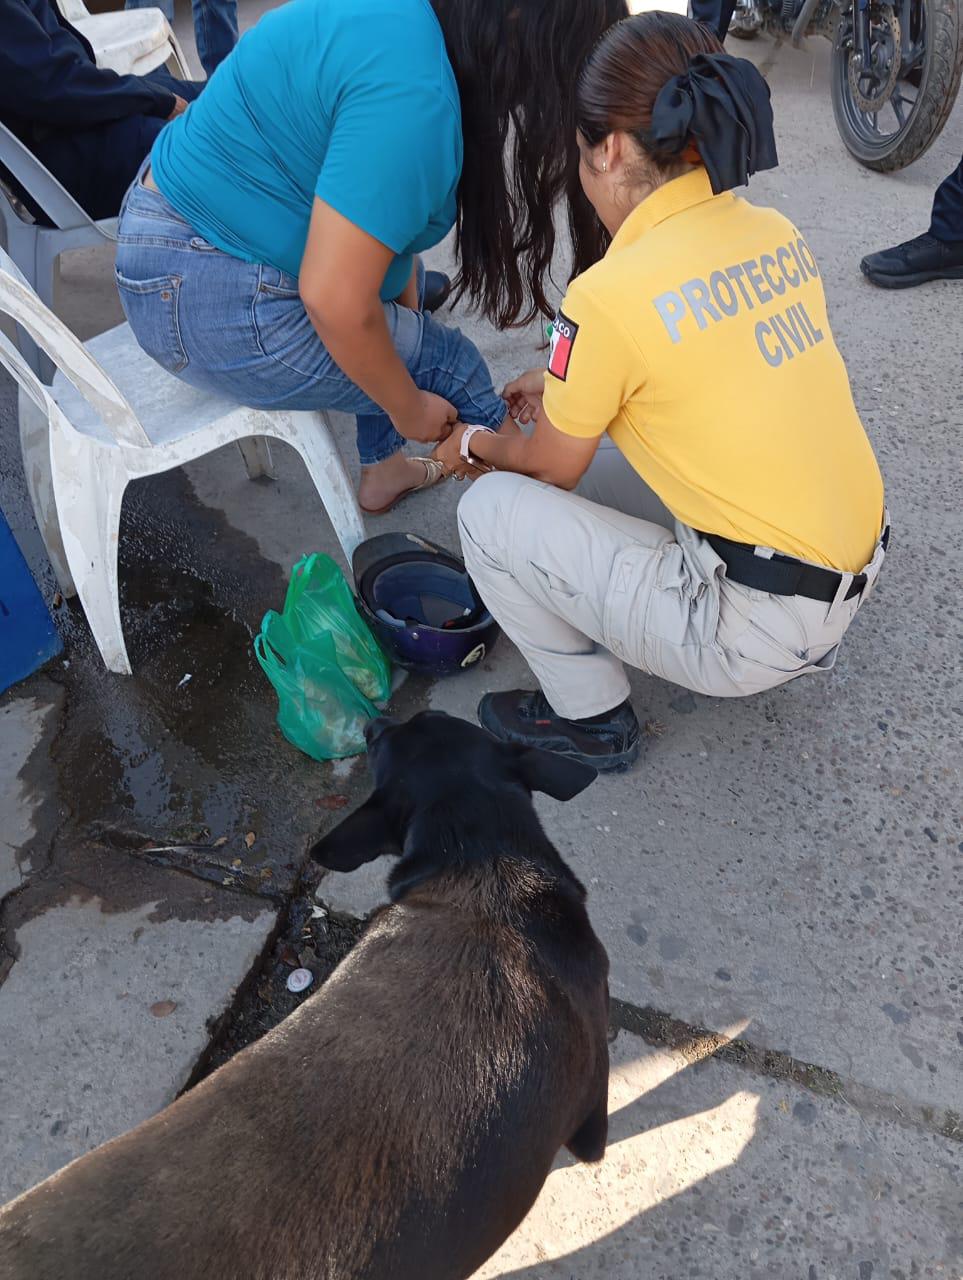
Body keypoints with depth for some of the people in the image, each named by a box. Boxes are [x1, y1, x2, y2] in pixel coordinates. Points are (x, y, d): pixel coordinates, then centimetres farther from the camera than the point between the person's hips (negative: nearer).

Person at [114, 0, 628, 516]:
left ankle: (384, 468, 31)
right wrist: (409, 409, -13)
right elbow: (334, 298, -28)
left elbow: (382, 209, 9)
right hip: (213, 305, -9)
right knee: (449, 365, 0)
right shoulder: (409, 87, -26)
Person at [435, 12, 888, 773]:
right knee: (600, 439, 23)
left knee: (494, 512, -3)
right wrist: (570, 389, 24)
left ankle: (590, 720, 14)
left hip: (759, 627, -8)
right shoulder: (776, 235, 3)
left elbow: (550, 469, -3)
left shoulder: (610, 295, -19)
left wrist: (476, 445, 17)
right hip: (854, 574, 8)